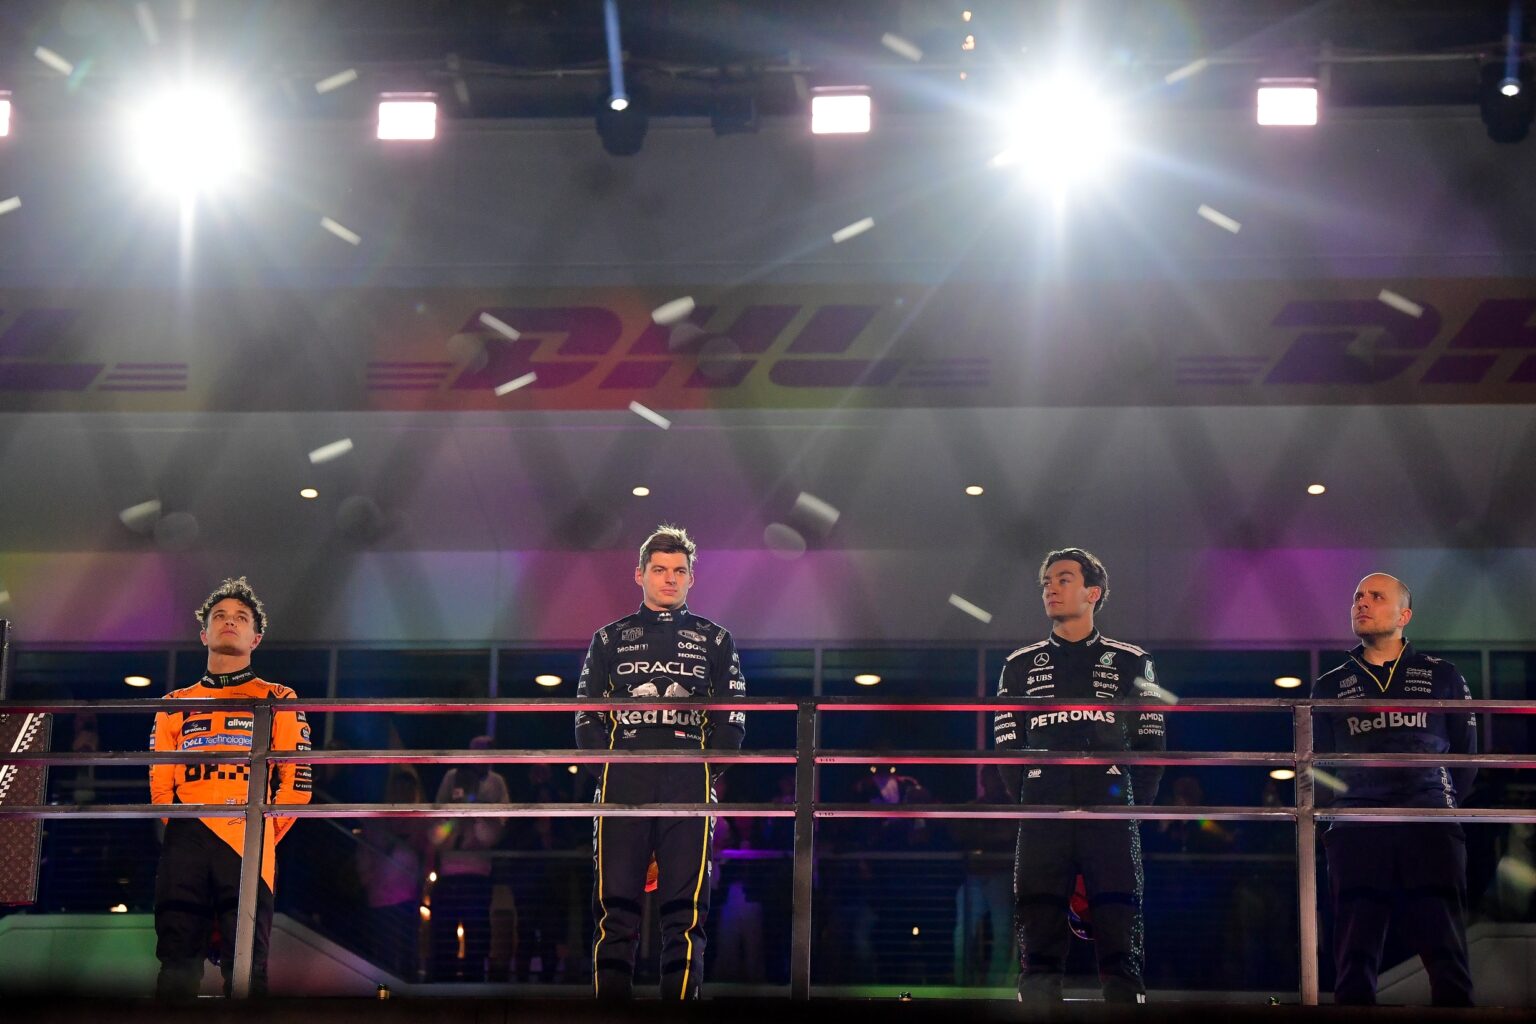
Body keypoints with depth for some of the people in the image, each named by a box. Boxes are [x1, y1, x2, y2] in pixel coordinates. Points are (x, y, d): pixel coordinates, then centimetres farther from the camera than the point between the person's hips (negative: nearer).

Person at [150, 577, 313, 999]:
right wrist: (183, 833, 5)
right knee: (175, 972, -3)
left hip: (246, 851, -2)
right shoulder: (176, 705, 23)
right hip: (184, 850, 2)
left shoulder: (278, 701, 15)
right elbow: (160, 782, 17)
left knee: (246, 973, -9)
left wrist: (260, 835, -1)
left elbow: (296, 782, 7)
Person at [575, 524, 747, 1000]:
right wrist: (609, 766, -1)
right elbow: (585, 714, 11)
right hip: (622, 779, 0)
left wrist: (704, 767, 0)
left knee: (686, 907, -5)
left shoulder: (714, 640, 16)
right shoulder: (610, 638, 17)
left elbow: (733, 718, 11)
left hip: (689, 782, 0)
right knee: (615, 903, -4)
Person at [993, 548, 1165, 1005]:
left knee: (1120, 946, -4)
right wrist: (1029, 800, 2)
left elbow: (1150, 745, 9)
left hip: (1112, 816, -1)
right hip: (1042, 824, 1)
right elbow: (1005, 747, 12)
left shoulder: (1130, 663, 12)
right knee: (1039, 947, -2)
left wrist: (1135, 805, -1)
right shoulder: (1020, 666, 16)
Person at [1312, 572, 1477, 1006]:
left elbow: (1466, 757, 15)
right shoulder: (1330, 687, 18)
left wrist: (1442, 806, 6)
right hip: (1355, 835, 1)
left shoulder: (1442, 678, 15)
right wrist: (1338, 812, 6)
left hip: (1429, 831, -1)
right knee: (1355, 958, -4)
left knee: (1446, 954, -8)